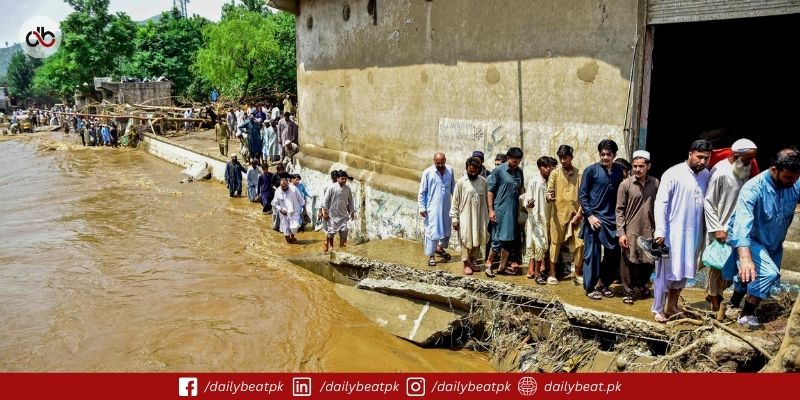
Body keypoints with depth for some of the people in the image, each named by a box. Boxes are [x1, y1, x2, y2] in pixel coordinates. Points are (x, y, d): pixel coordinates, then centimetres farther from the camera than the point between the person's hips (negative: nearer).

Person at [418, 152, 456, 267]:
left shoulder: (450, 170, 0)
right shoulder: (428, 172, -10)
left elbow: (453, 188, 10)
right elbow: (422, 192, -6)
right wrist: (422, 207, -9)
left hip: (446, 207, 4)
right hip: (432, 207, -4)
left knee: (446, 229, 17)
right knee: (432, 231, -3)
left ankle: (440, 248, 40)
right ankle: (431, 256, 8)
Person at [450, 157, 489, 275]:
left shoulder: (483, 181, 1)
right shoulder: (461, 182, -9)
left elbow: (486, 199, 7)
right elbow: (455, 201, -6)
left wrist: (487, 217, 7)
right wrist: (454, 218, -9)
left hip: (479, 217, 4)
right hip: (465, 217, -3)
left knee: (477, 241, 11)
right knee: (466, 241, 2)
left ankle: (472, 262, 26)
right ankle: (466, 264, 13)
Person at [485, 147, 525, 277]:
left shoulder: (519, 172, 10)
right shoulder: (498, 171, -6)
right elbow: (490, 191, -6)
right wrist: (491, 210, -11)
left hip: (514, 210, 6)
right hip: (500, 210, -6)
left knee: (509, 240, 9)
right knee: (498, 239, -6)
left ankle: (502, 267, 17)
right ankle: (488, 264, 8)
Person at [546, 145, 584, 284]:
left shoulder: (579, 174, 3)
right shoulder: (555, 173, 3)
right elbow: (549, 191, 0)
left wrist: (578, 214, -5)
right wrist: (548, 196, -25)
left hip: (575, 215, 1)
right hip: (558, 214, 0)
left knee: (579, 244, -1)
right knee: (555, 243, 4)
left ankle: (578, 274, 14)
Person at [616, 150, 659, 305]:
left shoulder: (655, 183, 2)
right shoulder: (625, 184, -5)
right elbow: (619, 210, -4)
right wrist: (621, 232, -9)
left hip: (649, 230, 3)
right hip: (630, 230, -3)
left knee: (649, 261, 12)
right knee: (629, 263, 4)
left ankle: (642, 284, 38)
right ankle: (628, 292, 19)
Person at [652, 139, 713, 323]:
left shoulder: (707, 175, 3)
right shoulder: (673, 174, -12)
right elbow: (660, 204, -13)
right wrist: (660, 232, -17)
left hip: (693, 233, 5)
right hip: (672, 232, -5)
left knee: (683, 271, 15)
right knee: (666, 271, 4)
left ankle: (672, 305, 29)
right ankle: (658, 308, 15)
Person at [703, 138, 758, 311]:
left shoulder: (744, 171, 5)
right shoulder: (720, 173, -17)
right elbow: (708, 202, -14)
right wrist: (717, 228, -16)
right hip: (721, 230, -7)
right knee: (718, 266, 3)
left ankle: (714, 294, 27)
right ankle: (715, 301, 16)